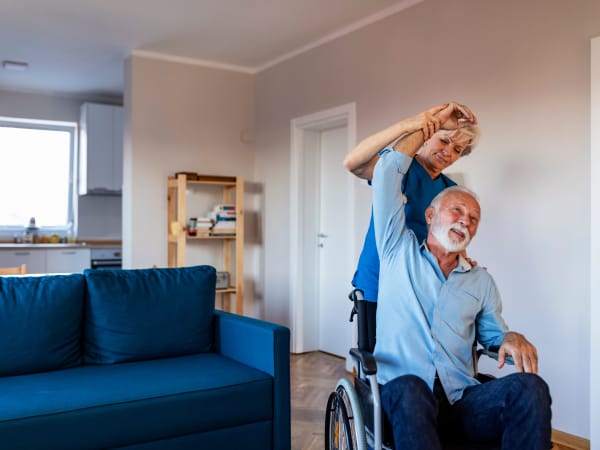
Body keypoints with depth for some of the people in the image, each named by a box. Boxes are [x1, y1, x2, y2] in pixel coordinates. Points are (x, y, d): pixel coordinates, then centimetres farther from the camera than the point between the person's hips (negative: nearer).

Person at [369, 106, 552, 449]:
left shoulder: (481, 281, 19)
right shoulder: (399, 250, 11)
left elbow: (491, 332, 26)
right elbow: (387, 173, 7)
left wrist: (512, 338, 0)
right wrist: (421, 132, 20)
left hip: (463, 400, 3)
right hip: (403, 395, -3)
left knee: (530, 387, -27)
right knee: (409, 388, -40)